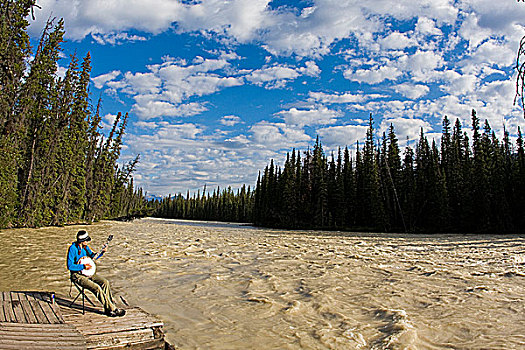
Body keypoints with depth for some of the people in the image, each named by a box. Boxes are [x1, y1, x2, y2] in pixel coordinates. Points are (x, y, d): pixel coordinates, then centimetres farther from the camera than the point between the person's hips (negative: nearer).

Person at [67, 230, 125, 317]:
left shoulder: (85, 247, 6)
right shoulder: (73, 249, -16)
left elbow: (93, 256, 22)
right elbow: (70, 266, -19)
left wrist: (102, 251, 5)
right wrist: (83, 266, -24)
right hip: (77, 275, -8)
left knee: (105, 282, -12)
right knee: (97, 288, -24)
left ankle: (109, 307, -9)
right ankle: (112, 309, -17)